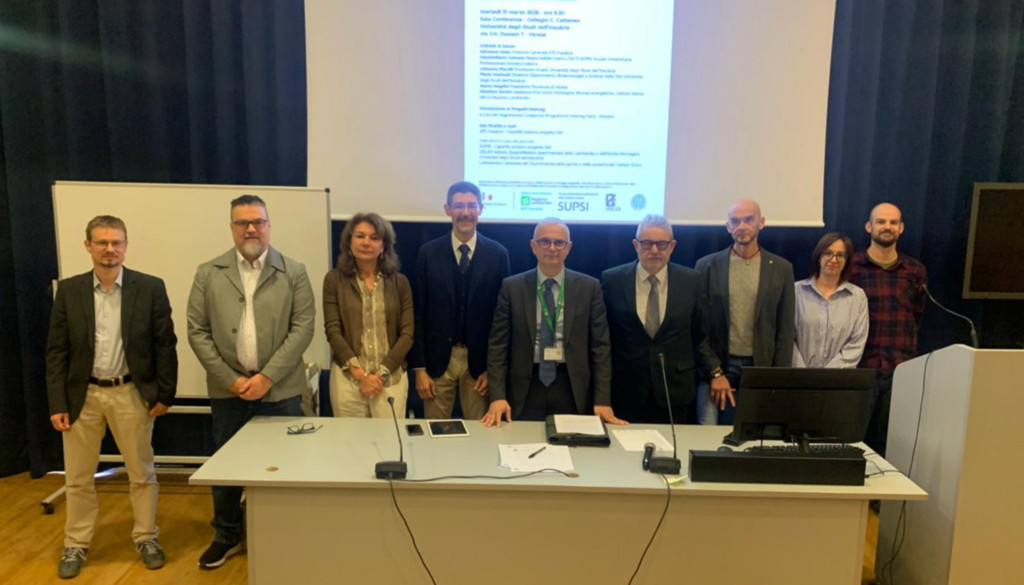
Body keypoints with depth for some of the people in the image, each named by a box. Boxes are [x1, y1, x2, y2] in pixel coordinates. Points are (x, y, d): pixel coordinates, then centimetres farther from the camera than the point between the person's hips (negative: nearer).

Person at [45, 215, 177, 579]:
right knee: (78, 478, 12)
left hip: (131, 394, -1)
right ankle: (76, 545, 29)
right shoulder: (68, 290, 0)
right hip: (82, 395, 2)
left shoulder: (150, 288, -5)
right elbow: (56, 352, 1)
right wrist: (57, 404, -3)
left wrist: (164, 394, -4)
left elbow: (165, 345, -2)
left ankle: (146, 538, 26)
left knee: (141, 473, 10)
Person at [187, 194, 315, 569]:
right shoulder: (208, 274, 4)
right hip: (228, 389, 2)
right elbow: (197, 331, 0)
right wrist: (231, 380, -8)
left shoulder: (294, 272, 0)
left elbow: (303, 328, -6)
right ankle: (227, 535, 32)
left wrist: (267, 377, -13)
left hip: (280, 388, -1)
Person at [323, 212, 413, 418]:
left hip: (391, 378, 1)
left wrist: (382, 373, -8)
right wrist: (360, 373, -11)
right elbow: (333, 331, -3)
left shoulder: (399, 282, 4)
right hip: (347, 377, 0)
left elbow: (407, 334, 1)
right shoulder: (334, 280, 2)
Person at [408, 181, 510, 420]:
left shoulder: (497, 254, -1)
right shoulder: (428, 253, -1)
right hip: (438, 359, 0)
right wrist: (419, 368, -4)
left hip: (480, 361, 0)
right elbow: (419, 314, 0)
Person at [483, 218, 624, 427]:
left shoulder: (589, 287, 1)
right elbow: (498, 345, -1)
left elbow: (600, 346, 0)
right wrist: (498, 396, -11)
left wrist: (602, 400, -7)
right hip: (525, 388, 0)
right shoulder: (512, 287, 1)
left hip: (572, 388, 0)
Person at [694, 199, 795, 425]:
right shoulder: (707, 266, 1)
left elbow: (786, 330, 4)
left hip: (762, 368, 1)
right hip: (716, 367, 0)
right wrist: (714, 372, -5)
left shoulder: (781, 268, 4)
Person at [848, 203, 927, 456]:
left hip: (901, 370, 3)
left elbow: (917, 316, 19)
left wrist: (905, 349, 10)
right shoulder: (850, 267, -1)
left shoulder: (916, 271, 9)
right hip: (860, 368, -2)